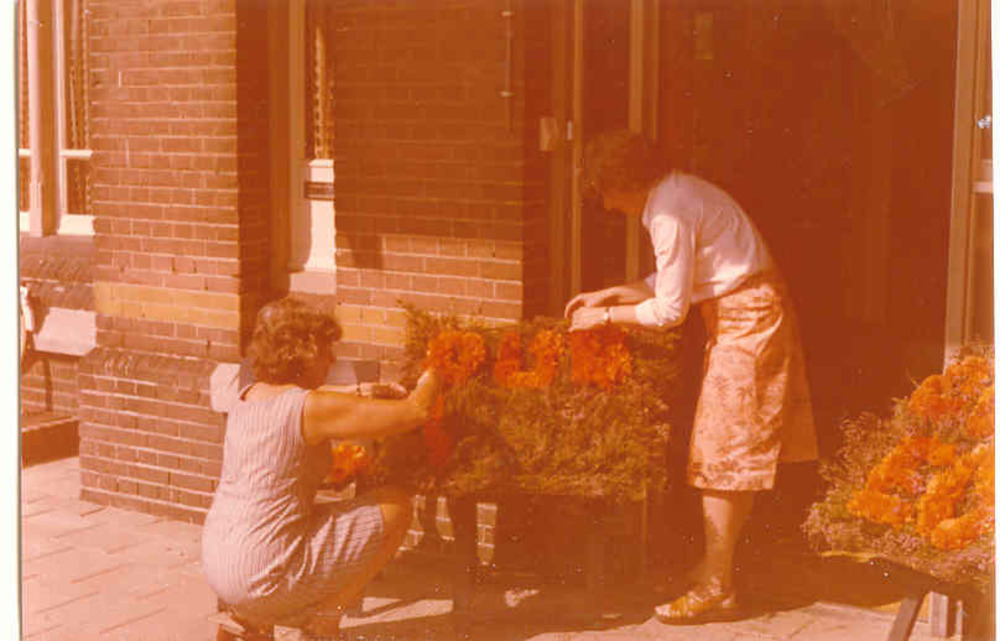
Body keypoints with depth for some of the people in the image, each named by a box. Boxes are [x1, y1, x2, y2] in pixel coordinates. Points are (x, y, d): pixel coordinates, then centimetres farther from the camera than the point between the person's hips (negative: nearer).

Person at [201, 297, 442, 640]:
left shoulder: (248, 396, 7)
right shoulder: (312, 409, -17)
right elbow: (415, 412, -12)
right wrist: (432, 376, 8)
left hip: (215, 563, 8)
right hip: (262, 578, -8)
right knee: (396, 505, 0)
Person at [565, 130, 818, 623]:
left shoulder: (669, 213, -20)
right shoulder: (676, 191, 11)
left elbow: (669, 310, -18)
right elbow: (671, 279, 18)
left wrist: (606, 316, -6)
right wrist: (609, 295, 14)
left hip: (745, 320, -10)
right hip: (756, 311, 10)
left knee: (721, 456, -6)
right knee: (743, 453, 14)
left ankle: (715, 586, 0)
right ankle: (719, 563, 23)